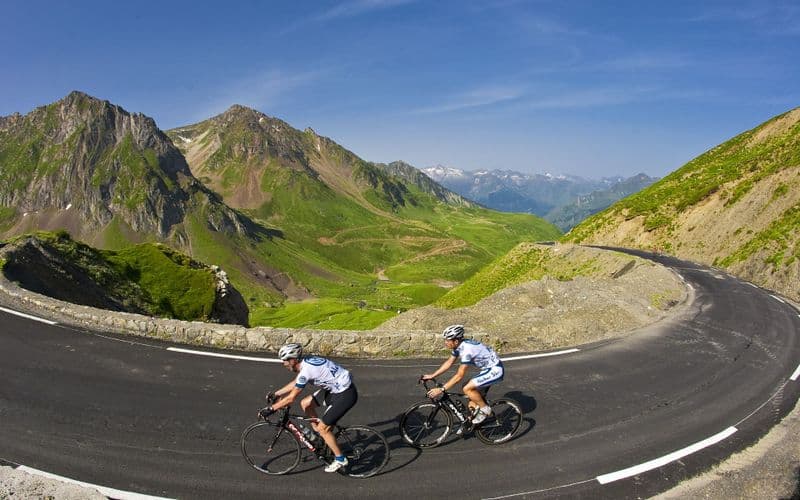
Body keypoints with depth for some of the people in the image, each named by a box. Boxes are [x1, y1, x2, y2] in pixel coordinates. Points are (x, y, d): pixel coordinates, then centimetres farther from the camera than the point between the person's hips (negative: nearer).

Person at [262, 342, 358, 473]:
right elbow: (294, 383, 22)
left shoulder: (306, 371, -23)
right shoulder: (306, 362, 4)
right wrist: (275, 394, 24)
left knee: (322, 428, -4)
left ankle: (340, 459, 12)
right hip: (336, 388, 10)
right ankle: (319, 434, 26)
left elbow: (291, 398, -17)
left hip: (345, 394, -10)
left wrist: (271, 409, -8)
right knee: (305, 403, 12)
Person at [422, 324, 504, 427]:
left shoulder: (467, 350, -29)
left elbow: (459, 376, -28)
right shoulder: (459, 346, -2)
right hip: (487, 369, 9)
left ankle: (485, 409, -1)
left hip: (495, 370, -9)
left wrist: (441, 389, -27)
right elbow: (449, 362, 11)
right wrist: (432, 375, 8)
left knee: (467, 389, -20)